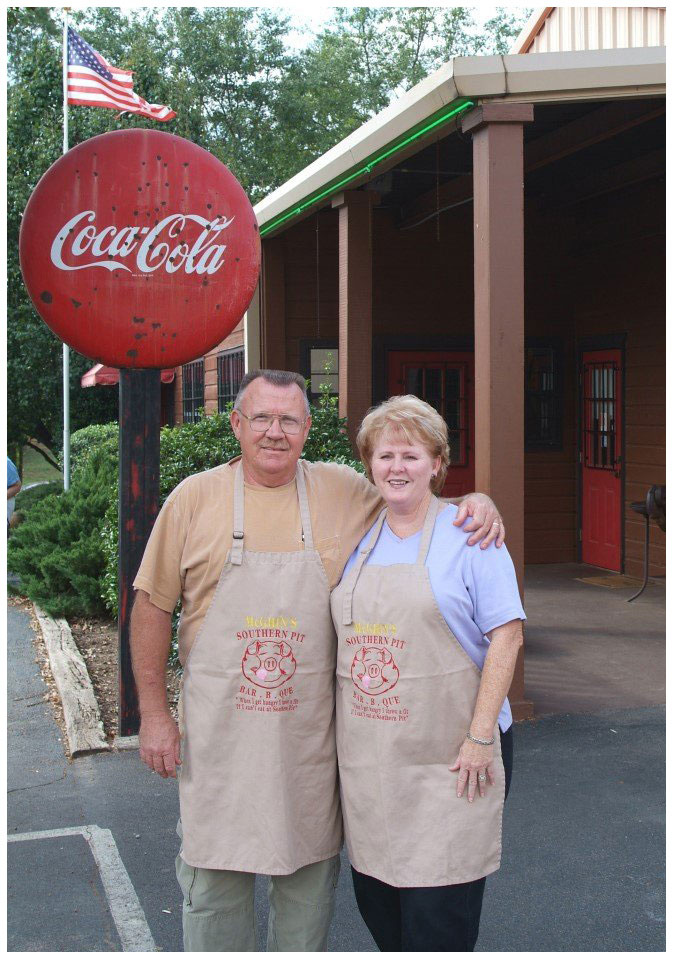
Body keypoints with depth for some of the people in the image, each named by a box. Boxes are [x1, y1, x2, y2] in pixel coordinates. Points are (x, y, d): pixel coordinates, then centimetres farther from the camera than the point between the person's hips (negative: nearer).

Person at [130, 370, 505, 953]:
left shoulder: (345, 490, 1)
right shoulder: (195, 498, -2)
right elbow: (153, 607, 2)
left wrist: (476, 505, -8)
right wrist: (154, 711, -1)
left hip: (311, 731, 1)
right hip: (218, 730, -1)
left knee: (310, 873, 15)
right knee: (215, 877, 9)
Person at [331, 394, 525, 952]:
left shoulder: (468, 535, -5)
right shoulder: (359, 540, 12)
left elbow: (506, 635, -9)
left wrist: (481, 736, -15)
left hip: (449, 755, -5)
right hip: (368, 754, 5)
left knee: (437, 910, -3)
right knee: (374, 894, 11)